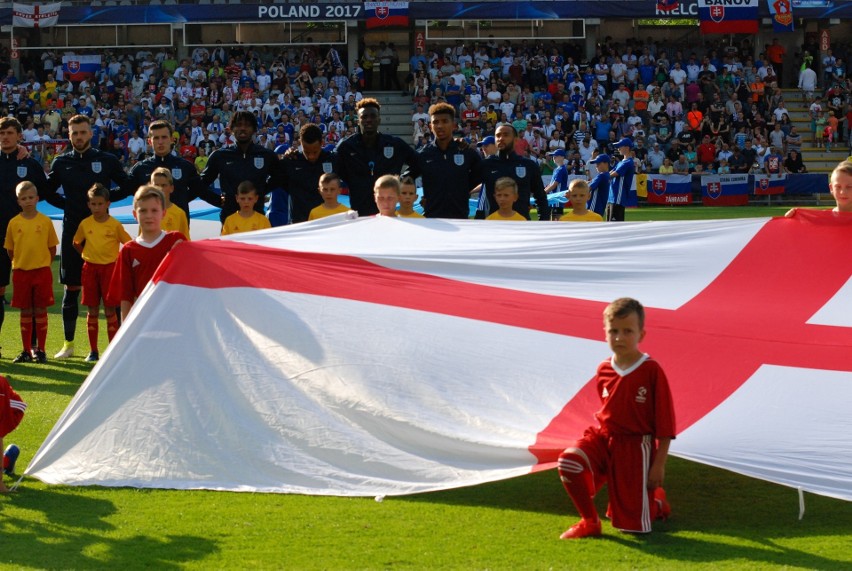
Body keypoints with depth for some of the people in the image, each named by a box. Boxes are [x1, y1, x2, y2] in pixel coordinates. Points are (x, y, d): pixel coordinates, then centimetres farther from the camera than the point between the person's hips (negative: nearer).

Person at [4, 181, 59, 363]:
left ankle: (40, 350, 9)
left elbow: (52, 248, 5)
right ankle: (27, 351, 12)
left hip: (42, 271, -1)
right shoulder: (14, 223, 1)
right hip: (21, 272, 1)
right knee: (25, 312, 6)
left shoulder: (45, 221, -2)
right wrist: (19, 263, 3)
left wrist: (42, 264, 2)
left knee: (41, 311, 2)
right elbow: (10, 250, 9)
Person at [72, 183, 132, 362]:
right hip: (90, 268, 2)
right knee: (92, 310, 5)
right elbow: (76, 243, 17)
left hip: (109, 267, -2)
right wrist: (87, 255, 10)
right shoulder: (85, 224, 2)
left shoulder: (115, 224, -5)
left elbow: (128, 244, 2)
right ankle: (93, 351, 10)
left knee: (110, 310, -2)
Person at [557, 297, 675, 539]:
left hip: (636, 445, -4)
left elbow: (665, 422, -9)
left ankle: (657, 500, 37)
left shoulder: (652, 371, -13)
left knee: (632, 525, 0)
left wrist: (659, 463, -10)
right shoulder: (603, 371, 1)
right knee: (569, 460, -28)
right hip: (604, 437, 4)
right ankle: (589, 522, -7)